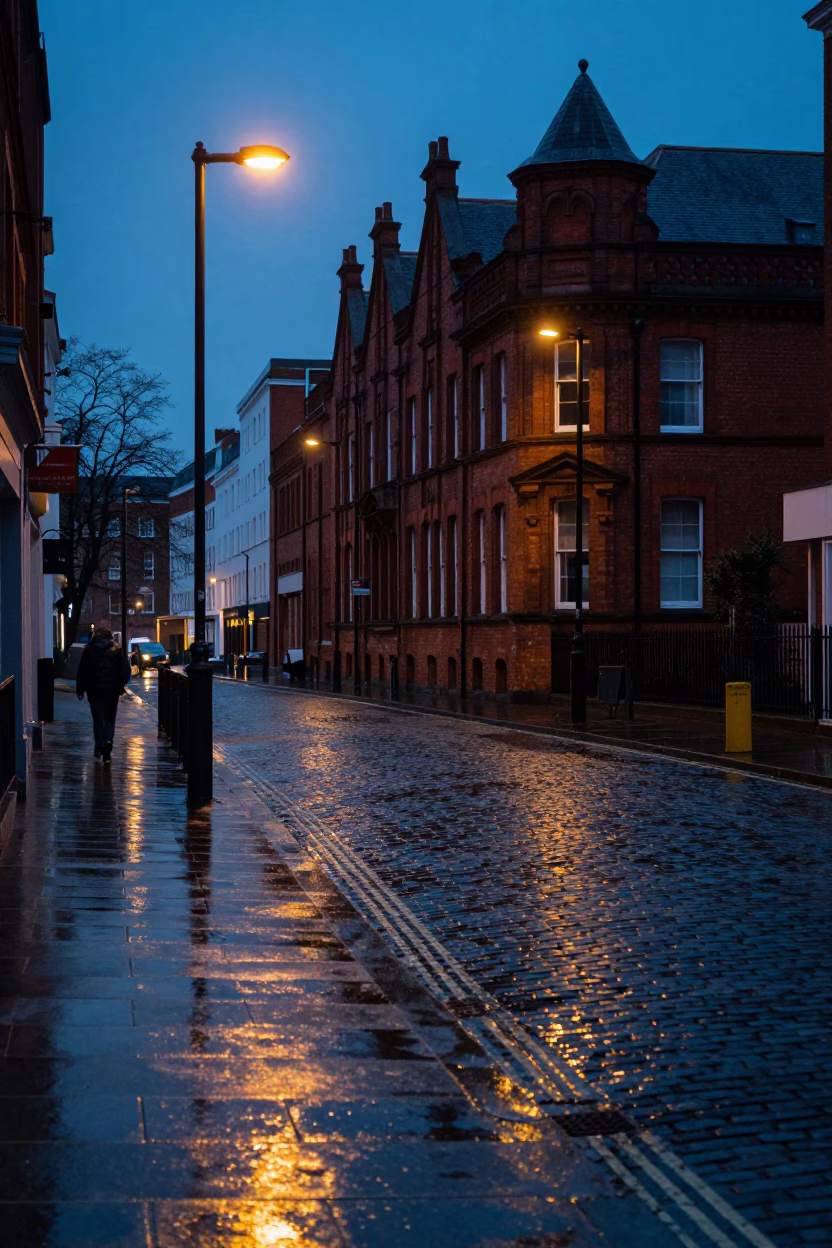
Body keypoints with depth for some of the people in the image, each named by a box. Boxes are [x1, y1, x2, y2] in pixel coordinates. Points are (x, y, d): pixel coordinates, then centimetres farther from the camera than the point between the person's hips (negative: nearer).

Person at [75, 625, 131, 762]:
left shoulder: (89, 649, 1)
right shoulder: (117, 650, -1)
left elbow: (82, 671, 2)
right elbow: (125, 670, -3)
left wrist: (80, 689, 8)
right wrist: (120, 685, 11)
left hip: (94, 689, 0)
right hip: (112, 689, 0)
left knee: (97, 719, 9)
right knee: (110, 718, 7)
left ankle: (99, 748, 6)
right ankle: (108, 741, -18)